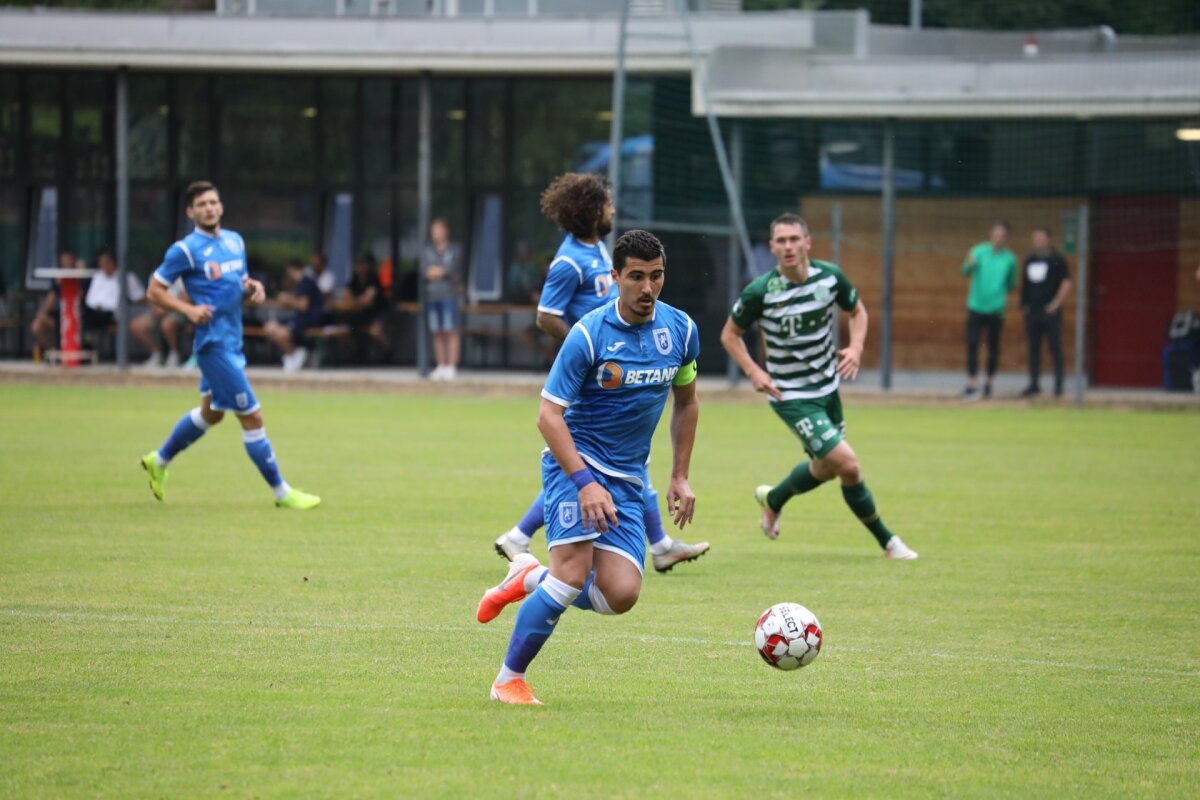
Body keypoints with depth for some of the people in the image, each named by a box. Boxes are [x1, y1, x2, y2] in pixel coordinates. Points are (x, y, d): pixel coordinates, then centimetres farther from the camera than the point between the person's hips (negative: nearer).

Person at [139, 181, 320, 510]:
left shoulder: (235, 241, 10)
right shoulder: (185, 250, -11)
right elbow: (155, 291, -6)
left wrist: (252, 287, -1)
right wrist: (188, 309, -21)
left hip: (232, 342, 9)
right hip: (214, 343, -9)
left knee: (211, 412, 24)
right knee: (252, 416, -7)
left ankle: (158, 461, 41)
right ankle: (281, 492, -1)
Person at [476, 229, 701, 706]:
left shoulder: (681, 330, 1)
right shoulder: (589, 335, -15)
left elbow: (686, 402, 18)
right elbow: (548, 415, -16)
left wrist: (680, 478, 12)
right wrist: (585, 482, -25)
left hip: (627, 478, 5)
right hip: (576, 460, -5)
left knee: (620, 595, -10)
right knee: (574, 572, -22)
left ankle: (530, 580, 18)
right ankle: (508, 681, -7)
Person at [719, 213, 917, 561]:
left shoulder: (830, 277, -9)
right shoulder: (760, 292, -19)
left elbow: (857, 311, 9)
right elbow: (730, 335, -4)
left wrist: (856, 347, -9)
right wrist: (753, 371, -17)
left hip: (827, 387, 6)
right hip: (791, 396, -6)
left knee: (826, 468, 22)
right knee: (848, 466, -13)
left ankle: (772, 499, 51)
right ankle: (886, 540, 4)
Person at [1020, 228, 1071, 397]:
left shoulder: (1057, 259, -3)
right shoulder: (1029, 260, 14)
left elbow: (1066, 283, -8)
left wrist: (1056, 304, -13)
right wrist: (1024, 304, 11)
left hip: (1050, 312, -6)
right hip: (1032, 312, 6)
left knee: (1055, 348, -3)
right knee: (1033, 348, 8)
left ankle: (1058, 385, 1)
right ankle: (1034, 385, 14)